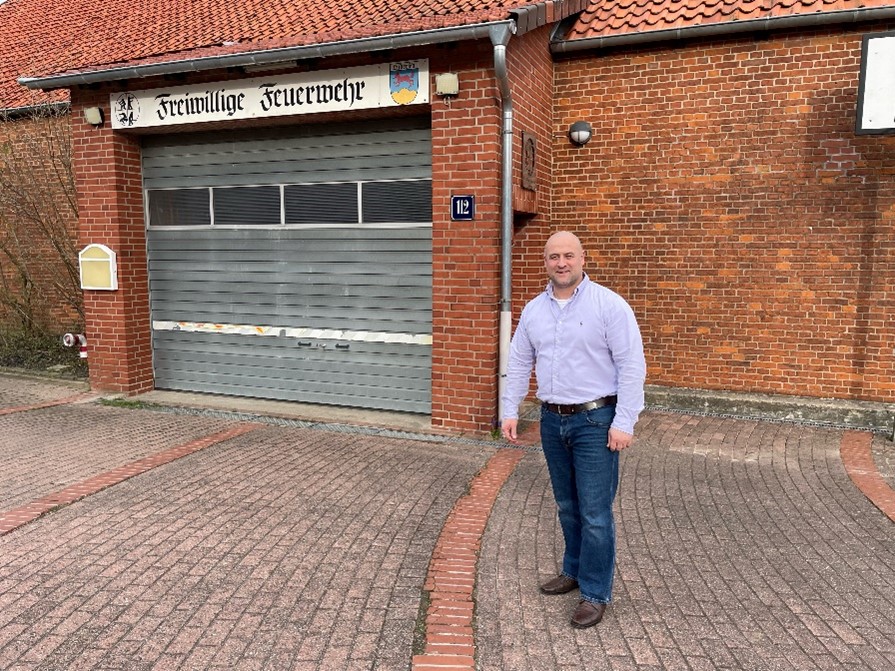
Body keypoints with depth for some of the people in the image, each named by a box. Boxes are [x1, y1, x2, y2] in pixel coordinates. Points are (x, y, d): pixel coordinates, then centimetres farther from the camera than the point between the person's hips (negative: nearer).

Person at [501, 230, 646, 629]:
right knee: (567, 506, 17)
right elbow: (519, 364, 13)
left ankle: (595, 593, 14)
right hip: (552, 420, 5)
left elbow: (631, 367, -12)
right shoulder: (534, 310, 7)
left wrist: (624, 422, -16)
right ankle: (574, 570, 35)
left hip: (595, 420, -5)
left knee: (594, 512, 0)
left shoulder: (609, 305, -10)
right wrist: (509, 411, 8)